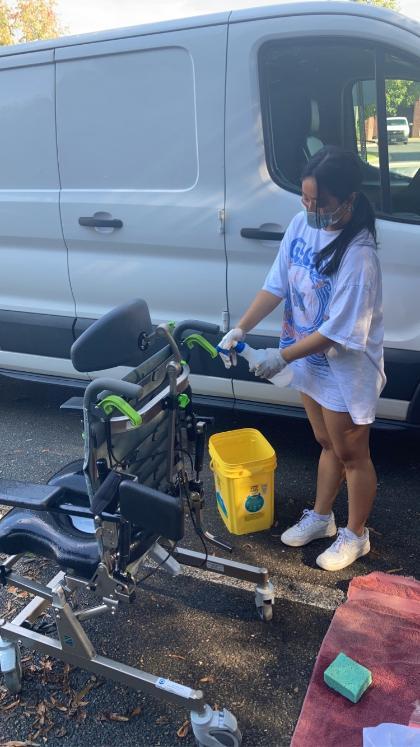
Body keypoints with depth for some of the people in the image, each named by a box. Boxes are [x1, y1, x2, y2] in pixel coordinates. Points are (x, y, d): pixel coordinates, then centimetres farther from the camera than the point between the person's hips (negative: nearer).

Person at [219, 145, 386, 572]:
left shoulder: (358, 256, -29)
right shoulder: (302, 225, -6)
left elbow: (338, 332, -25)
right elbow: (276, 285, 1)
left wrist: (281, 357, -20)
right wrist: (240, 330, -7)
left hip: (346, 374, -7)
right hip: (311, 365, 7)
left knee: (352, 455, 14)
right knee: (328, 445, 25)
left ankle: (355, 536, 35)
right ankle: (320, 517, 45)